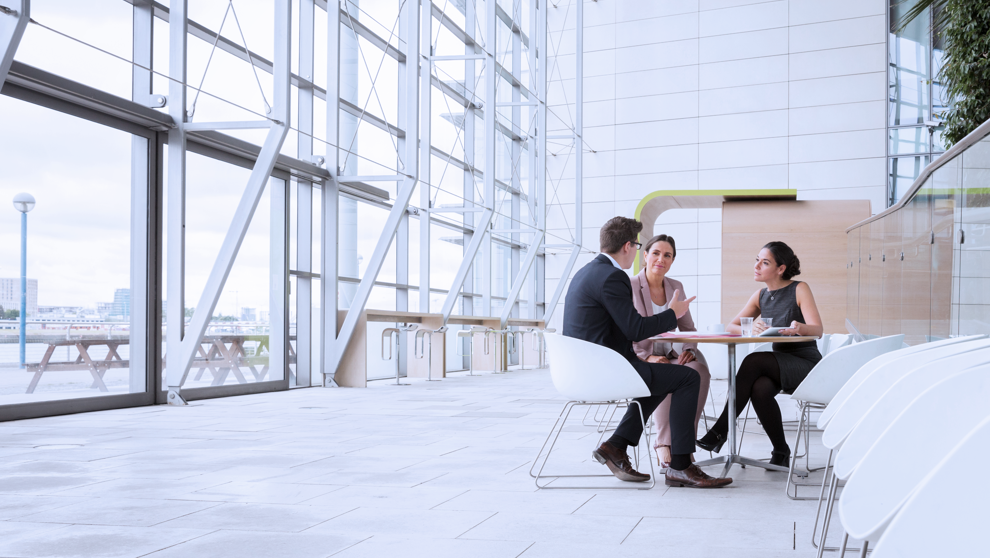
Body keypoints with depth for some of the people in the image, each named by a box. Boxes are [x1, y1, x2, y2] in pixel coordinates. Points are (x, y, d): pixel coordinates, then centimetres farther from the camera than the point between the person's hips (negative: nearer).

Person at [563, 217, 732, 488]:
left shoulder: (585, 272, 15)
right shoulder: (611, 277, -17)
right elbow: (635, 329, -18)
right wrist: (673, 313, -3)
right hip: (604, 370, -10)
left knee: (660, 377, 27)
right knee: (687, 377, -3)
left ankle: (615, 446, 18)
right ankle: (680, 466, 1)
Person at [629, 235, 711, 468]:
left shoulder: (676, 287, 13)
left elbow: (688, 328, 16)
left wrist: (689, 349, -7)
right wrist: (647, 357, -20)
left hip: (669, 358, 5)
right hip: (638, 362, -5)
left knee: (699, 370, -28)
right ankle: (664, 445, -30)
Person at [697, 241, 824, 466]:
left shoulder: (799, 289, -5)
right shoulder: (760, 296, 11)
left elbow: (817, 330, -15)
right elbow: (731, 326, 4)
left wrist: (800, 327, -39)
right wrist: (750, 329, -19)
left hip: (806, 365, -4)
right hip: (778, 366, 5)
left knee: (754, 361, -31)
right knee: (759, 388, -32)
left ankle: (719, 432, -29)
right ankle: (780, 452, -16)